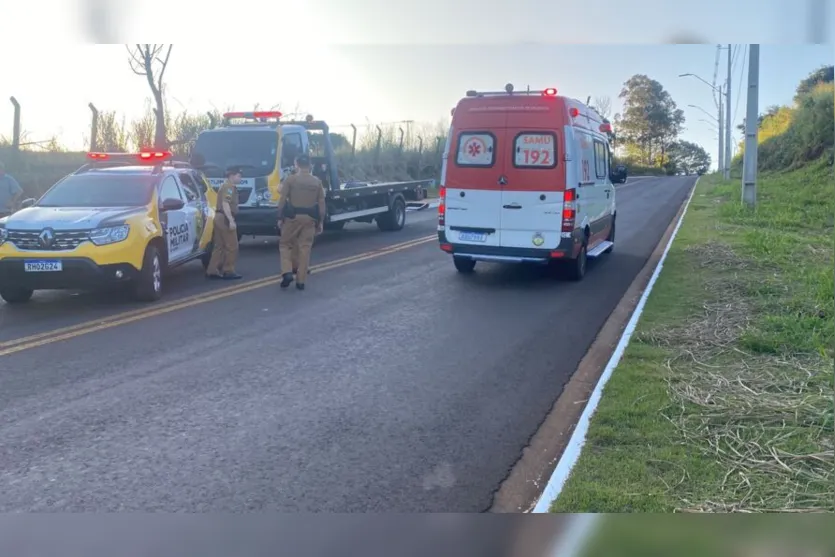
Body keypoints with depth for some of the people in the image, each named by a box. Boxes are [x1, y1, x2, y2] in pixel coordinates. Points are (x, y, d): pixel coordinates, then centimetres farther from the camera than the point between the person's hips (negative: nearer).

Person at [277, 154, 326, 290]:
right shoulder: (317, 182, 6)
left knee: (285, 244, 13)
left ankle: (287, 273, -5)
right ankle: (301, 280, 6)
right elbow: (321, 203, 6)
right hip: (310, 218, 2)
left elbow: (282, 200, -5)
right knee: (305, 248, 6)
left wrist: (280, 217, 2)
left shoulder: (290, 180, -2)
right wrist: (321, 221, 11)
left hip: (293, 217, -2)